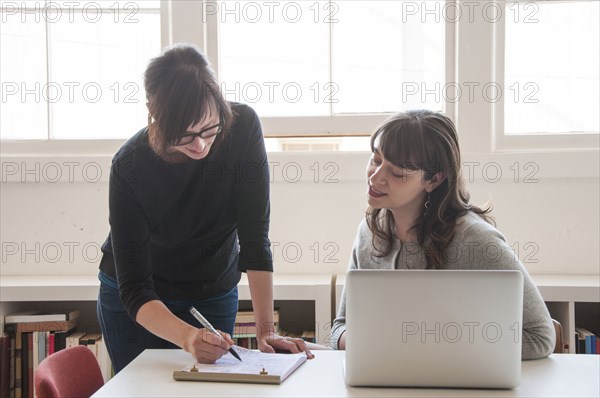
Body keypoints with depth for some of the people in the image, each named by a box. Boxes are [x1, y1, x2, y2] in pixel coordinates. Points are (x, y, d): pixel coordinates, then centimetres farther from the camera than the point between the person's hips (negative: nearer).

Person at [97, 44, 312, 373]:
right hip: (135, 304, -1)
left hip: (215, 294, 2)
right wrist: (188, 338, -47)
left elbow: (255, 236, -22)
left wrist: (265, 330, -27)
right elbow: (134, 289, -30)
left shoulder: (242, 127, -26)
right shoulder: (130, 165, -29)